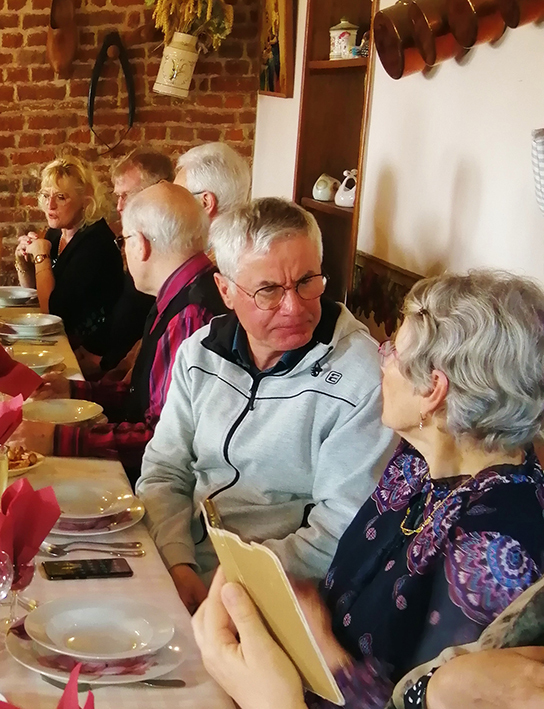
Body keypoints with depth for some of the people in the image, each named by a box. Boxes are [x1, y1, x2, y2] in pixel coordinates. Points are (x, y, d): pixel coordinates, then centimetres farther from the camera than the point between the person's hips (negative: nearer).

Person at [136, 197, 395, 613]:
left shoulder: (360, 376, -14)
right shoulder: (200, 352, 4)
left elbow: (343, 531, -14)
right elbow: (164, 472, 8)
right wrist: (178, 566, -8)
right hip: (181, 568, 5)